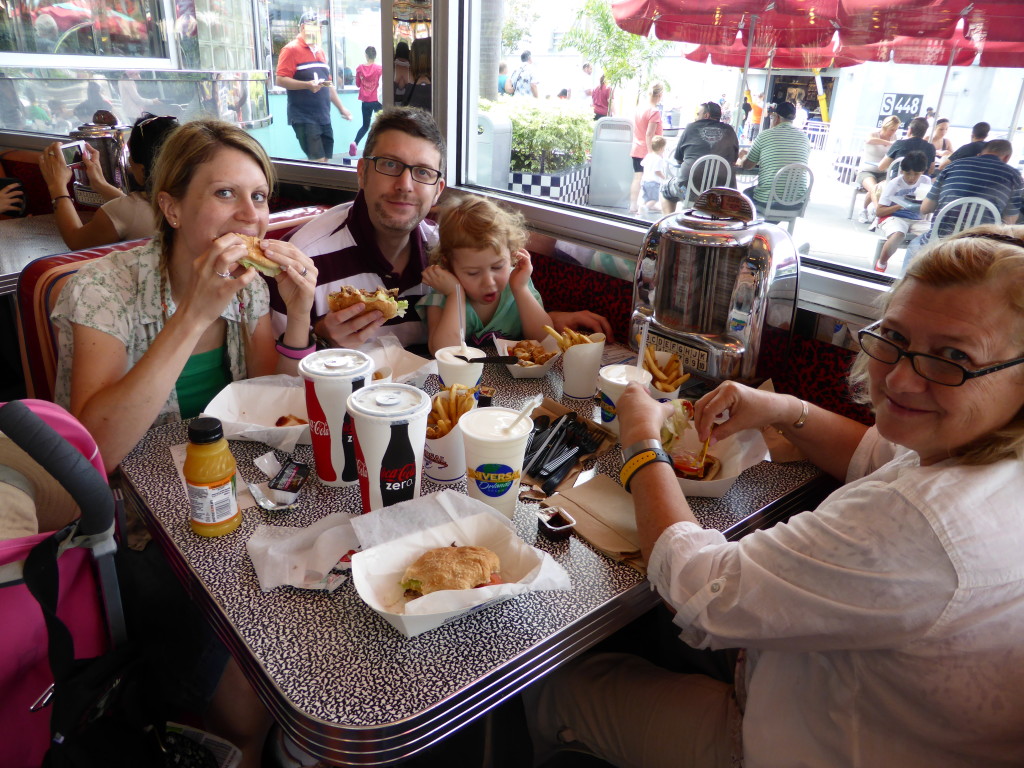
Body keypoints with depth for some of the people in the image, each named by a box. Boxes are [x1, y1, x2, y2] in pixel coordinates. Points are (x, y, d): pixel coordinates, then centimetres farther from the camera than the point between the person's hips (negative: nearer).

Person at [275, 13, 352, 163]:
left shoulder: (320, 51, 19)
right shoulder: (291, 49, -5)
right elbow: (281, 80, -14)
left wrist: (341, 108, 23)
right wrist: (308, 85, -26)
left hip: (324, 117, 7)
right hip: (304, 118, -7)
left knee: (325, 159, 6)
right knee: (318, 161, -14)